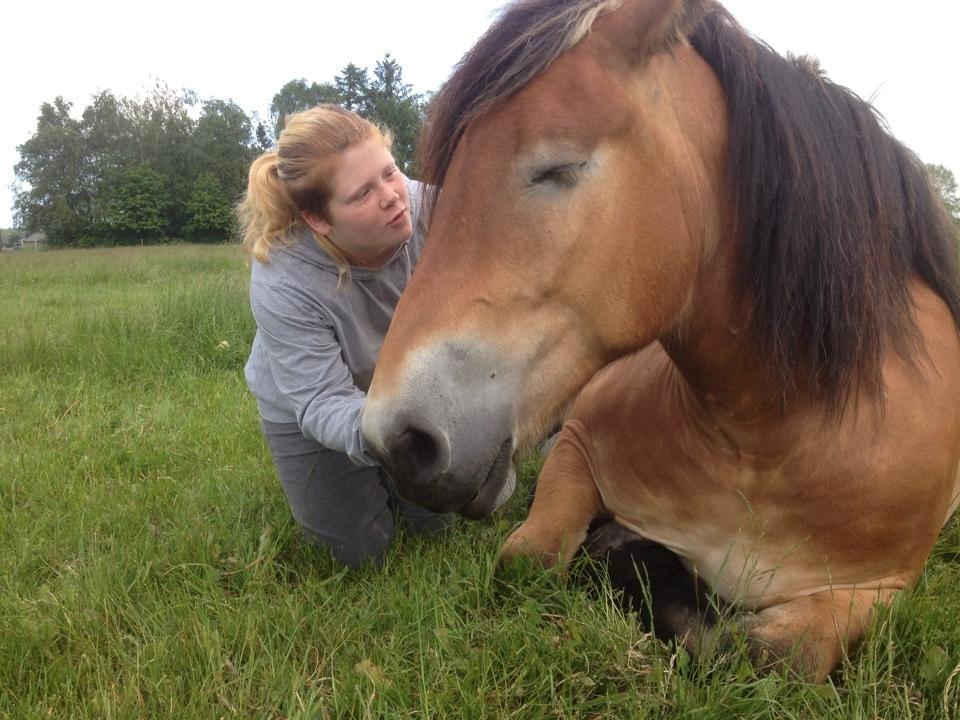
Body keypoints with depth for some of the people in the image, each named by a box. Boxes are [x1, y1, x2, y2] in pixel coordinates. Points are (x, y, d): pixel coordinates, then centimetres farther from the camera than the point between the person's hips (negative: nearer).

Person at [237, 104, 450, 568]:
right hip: (308, 407, -3)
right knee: (362, 552, 8)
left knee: (435, 520, 13)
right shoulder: (282, 285, -38)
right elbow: (323, 402, -35)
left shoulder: (423, 208, -31)